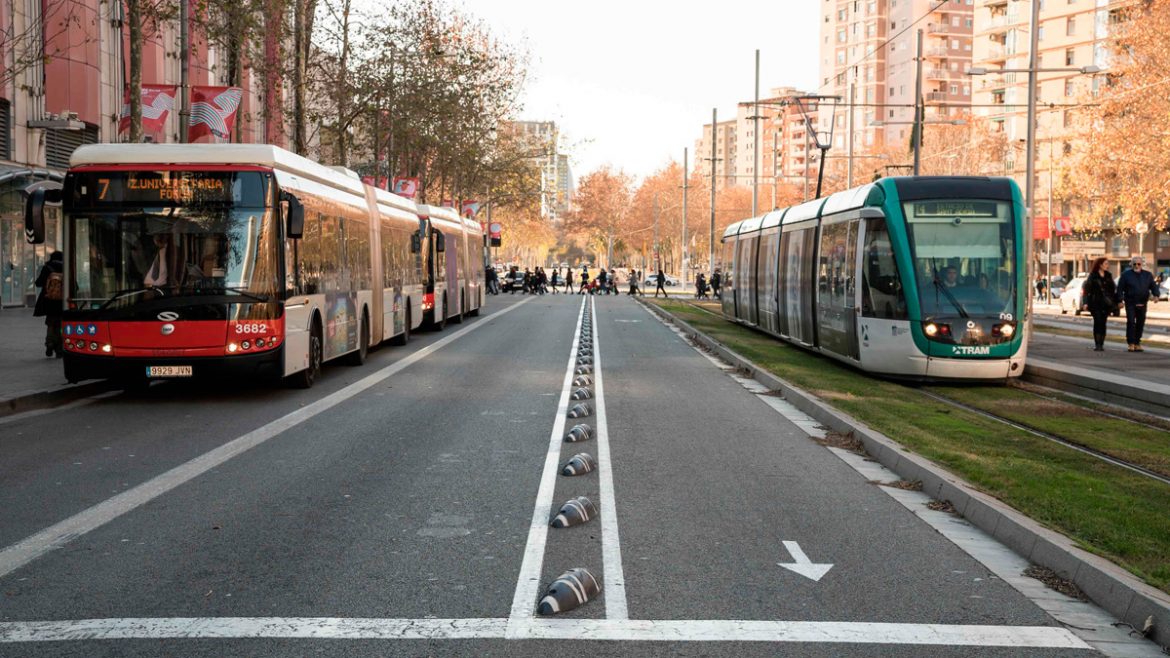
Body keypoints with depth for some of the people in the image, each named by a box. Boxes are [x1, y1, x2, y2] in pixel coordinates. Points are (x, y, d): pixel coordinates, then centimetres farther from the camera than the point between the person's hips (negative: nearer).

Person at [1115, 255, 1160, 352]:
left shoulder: (1147, 275, 11)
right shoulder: (1126, 274, 2)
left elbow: (1153, 286, 9)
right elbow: (1120, 288, 1)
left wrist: (1155, 295, -10)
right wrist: (1120, 300, -7)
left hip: (1142, 304, 4)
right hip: (1130, 303, -3)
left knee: (1140, 323, 7)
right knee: (1131, 322, -12)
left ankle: (1137, 343, 16)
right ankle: (1131, 343, -9)